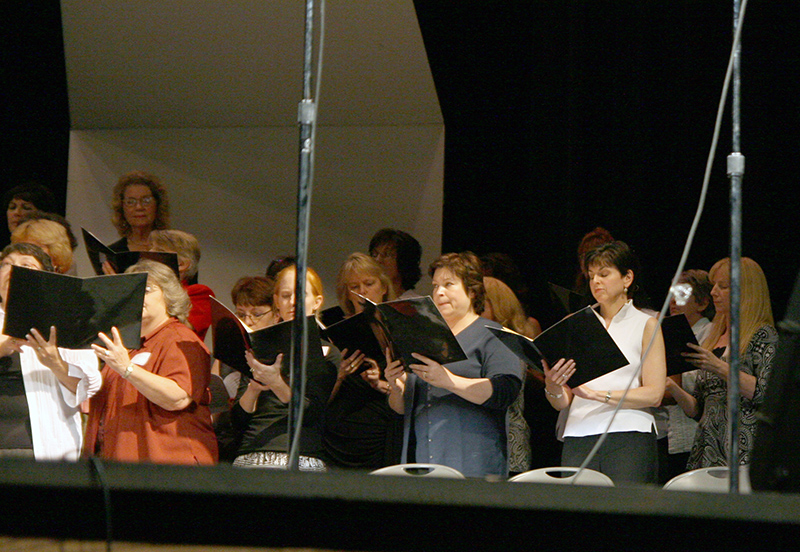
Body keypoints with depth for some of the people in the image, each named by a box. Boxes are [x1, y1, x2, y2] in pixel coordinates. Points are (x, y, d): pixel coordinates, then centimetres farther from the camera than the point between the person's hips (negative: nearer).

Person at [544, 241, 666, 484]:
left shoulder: (646, 325, 9)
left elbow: (654, 394, -3)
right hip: (578, 438, 3)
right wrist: (552, 387, -12)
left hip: (629, 438, -2)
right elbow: (561, 403, 12)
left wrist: (595, 394, -11)